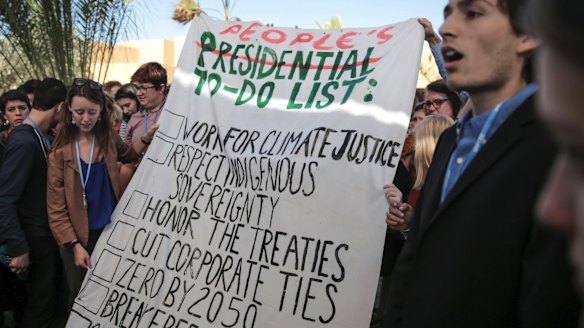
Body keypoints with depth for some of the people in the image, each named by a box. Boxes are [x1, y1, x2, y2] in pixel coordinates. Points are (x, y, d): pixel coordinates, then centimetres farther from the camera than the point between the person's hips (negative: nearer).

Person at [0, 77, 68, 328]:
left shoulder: (38, 137, 6)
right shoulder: (23, 142, -22)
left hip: (48, 232, 9)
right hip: (37, 238, -9)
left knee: (50, 297, 21)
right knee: (42, 306, 5)